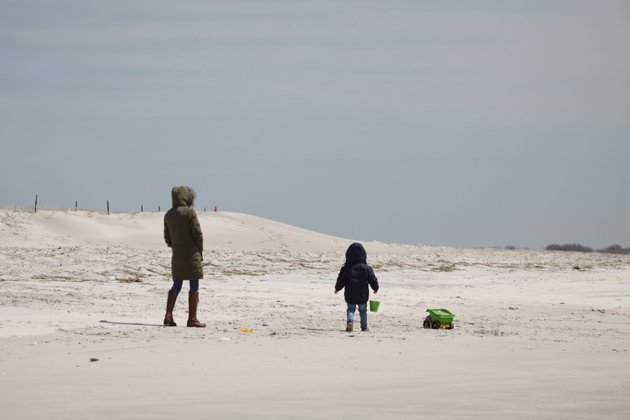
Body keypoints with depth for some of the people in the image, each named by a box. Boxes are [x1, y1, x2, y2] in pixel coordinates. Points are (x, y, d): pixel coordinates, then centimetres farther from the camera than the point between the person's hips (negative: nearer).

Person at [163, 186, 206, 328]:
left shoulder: (168, 215, 8)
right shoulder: (190, 212, -11)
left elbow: (167, 237, 12)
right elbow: (198, 234, -11)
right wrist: (200, 251, 2)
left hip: (176, 256, 6)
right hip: (191, 254, -6)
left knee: (176, 285, 14)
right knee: (194, 286, 0)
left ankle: (168, 316, 6)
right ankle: (192, 318, 0)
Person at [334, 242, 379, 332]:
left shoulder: (346, 268, -6)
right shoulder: (367, 268, -7)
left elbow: (340, 281, -1)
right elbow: (373, 280, -2)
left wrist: (337, 288, 18)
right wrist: (376, 288, 17)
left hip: (350, 295, 0)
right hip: (362, 295, 0)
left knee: (351, 308, 11)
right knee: (363, 310, 16)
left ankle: (350, 321, -16)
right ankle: (364, 326, 19)